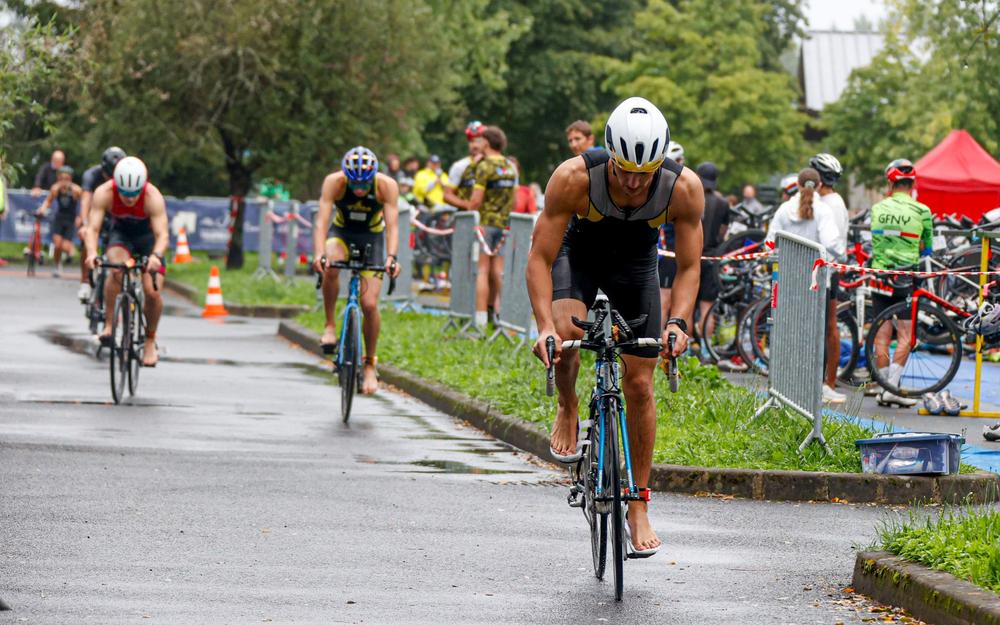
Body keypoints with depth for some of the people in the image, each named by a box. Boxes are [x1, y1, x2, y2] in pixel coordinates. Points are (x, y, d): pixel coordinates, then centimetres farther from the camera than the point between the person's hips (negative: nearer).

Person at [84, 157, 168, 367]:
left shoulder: (153, 197, -33)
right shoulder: (104, 193, -29)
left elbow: (162, 234, -39)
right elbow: (93, 228, -34)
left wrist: (156, 256, -59)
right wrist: (91, 253, -53)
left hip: (148, 236, -1)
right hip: (120, 233, 1)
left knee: (152, 292, -14)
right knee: (116, 269, -33)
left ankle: (150, 340, 11)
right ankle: (109, 325, -23)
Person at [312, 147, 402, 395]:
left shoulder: (387, 186, -27)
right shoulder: (334, 182, -27)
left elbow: (392, 225, -32)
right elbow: (322, 221, -34)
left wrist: (391, 257, -49)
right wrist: (319, 254, -51)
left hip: (372, 237, 0)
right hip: (341, 233, 0)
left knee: (370, 305, -10)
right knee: (331, 266, -36)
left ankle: (370, 365, 8)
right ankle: (330, 326, -19)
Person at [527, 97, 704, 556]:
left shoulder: (684, 187, -30)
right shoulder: (574, 178, -36)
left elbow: (688, 266, -19)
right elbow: (540, 257, -30)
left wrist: (678, 322, -36)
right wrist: (545, 325, -43)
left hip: (636, 261, 2)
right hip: (579, 252, -1)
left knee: (639, 384, -2)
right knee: (566, 332, -33)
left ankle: (638, 509, 9)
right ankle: (568, 411, 0)